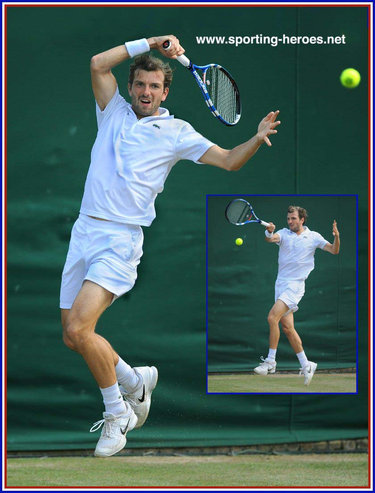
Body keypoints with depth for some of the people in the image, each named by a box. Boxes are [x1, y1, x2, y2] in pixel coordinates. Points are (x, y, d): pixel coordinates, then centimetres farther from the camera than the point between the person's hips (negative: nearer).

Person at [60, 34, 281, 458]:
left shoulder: (176, 133, 7)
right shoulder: (114, 112, 14)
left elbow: (229, 160, 5)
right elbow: (99, 63, 2)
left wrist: (257, 139, -14)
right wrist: (149, 43, 0)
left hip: (121, 240, -5)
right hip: (85, 232, 5)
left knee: (78, 327, -22)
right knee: (73, 337, 4)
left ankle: (116, 415, -6)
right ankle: (134, 380, 30)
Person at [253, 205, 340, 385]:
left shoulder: (313, 237, 2)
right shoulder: (284, 233, 6)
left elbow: (334, 250, -1)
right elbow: (271, 239, -14)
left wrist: (337, 237, -21)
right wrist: (269, 233, -37)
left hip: (295, 285, -5)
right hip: (281, 283, 5)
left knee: (272, 317, -20)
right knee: (287, 327, 4)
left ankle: (270, 361, -16)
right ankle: (306, 365, 14)